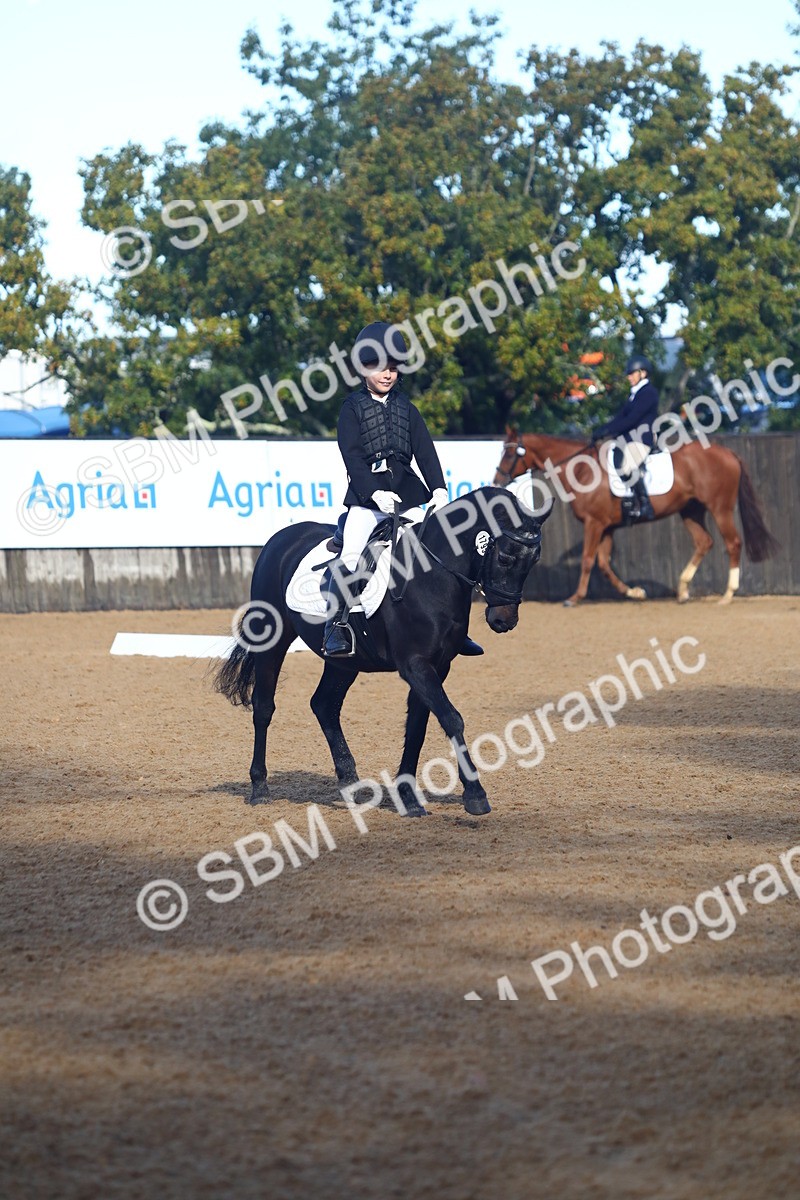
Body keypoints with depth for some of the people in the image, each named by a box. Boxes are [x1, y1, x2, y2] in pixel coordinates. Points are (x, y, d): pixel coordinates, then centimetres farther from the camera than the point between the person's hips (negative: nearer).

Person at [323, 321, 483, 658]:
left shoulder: (406, 408, 15)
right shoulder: (353, 408, 3)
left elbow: (425, 452, 8)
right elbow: (352, 456, -7)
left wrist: (439, 490, -6)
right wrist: (375, 493, -20)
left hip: (406, 491, 4)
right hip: (366, 494, -4)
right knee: (351, 554, -22)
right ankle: (336, 624, -18)